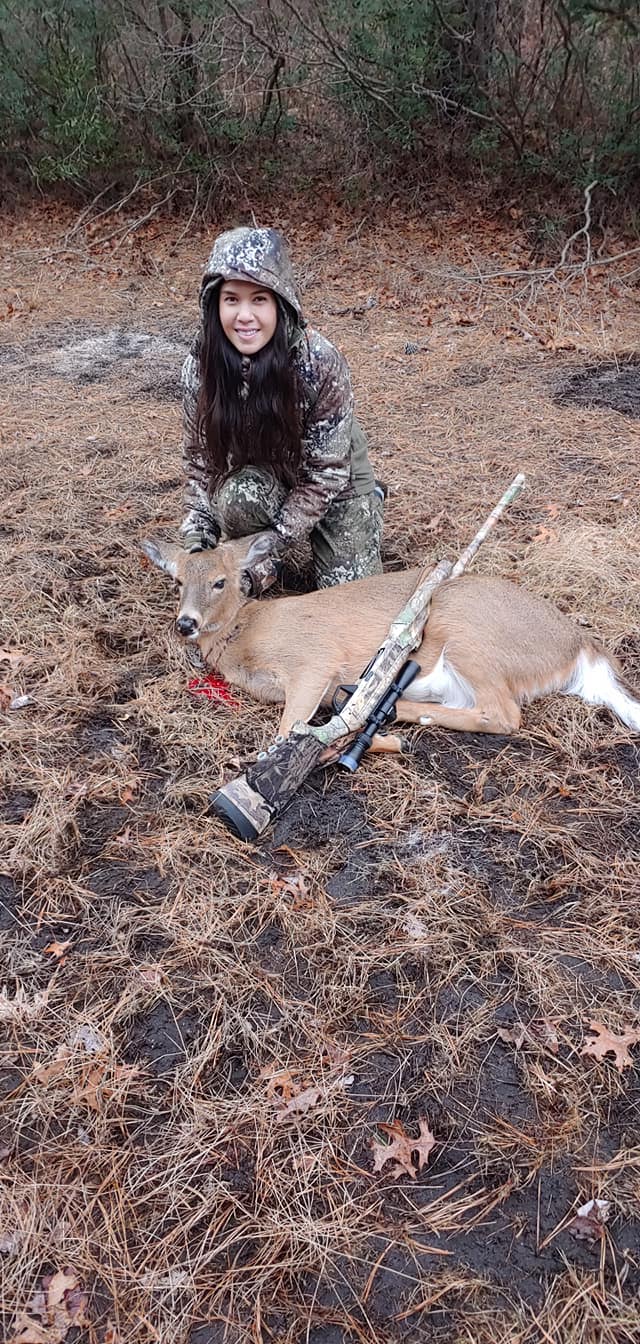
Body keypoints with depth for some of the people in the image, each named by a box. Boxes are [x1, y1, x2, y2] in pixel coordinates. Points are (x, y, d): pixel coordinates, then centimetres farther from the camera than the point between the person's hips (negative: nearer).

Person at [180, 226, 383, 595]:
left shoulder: (321, 363, -29)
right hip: (261, 477, 1)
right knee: (236, 496, -34)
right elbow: (199, 456, -7)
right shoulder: (201, 365, -20)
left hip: (334, 484, -1)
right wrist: (198, 537, -19)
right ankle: (243, 567, -1)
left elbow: (325, 473, -23)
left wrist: (271, 549, -27)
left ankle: (369, 502, 22)